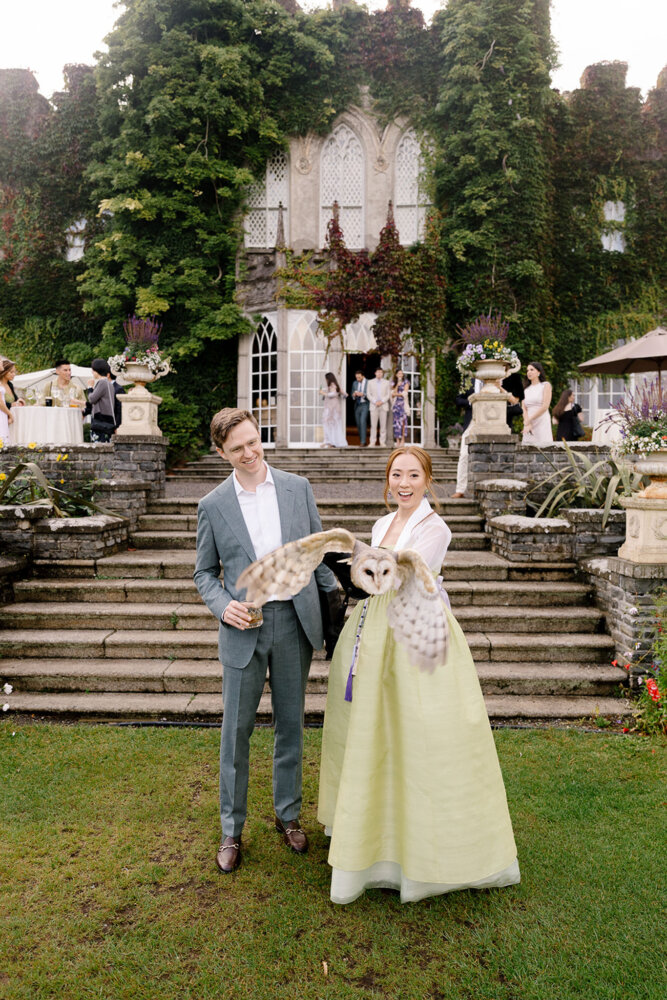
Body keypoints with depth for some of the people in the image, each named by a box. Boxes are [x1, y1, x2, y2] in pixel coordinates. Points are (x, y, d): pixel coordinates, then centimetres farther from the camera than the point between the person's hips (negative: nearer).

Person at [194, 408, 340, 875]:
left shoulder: (298, 487, 3)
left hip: (294, 621, 1)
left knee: (291, 723, 14)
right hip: (244, 628, -1)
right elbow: (205, 572, 6)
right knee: (237, 730, 7)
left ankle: (288, 814, 35)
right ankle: (232, 829, 26)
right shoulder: (213, 506, 0)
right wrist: (223, 605, -13)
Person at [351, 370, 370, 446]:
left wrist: (363, 394, -19)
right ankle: (361, 440, 15)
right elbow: (352, 395, 18)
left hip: (365, 405, -6)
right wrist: (354, 395, -5)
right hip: (357, 405, 6)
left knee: (363, 421, -18)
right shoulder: (355, 383, 13)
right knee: (358, 423, 5)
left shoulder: (368, 383, -4)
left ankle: (363, 442, -18)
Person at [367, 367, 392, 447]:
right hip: (374, 406, 0)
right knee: (373, 425, -3)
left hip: (383, 406, 0)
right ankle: (372, 442, -1)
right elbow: (369, 394, 7)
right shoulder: (370, 382, 11)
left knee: (383, 425, -2)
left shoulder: (386, 382, 11)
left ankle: (382, 442, 2)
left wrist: (381, 401, -8)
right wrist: (375, 402, -7)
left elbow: (388, 394, 7)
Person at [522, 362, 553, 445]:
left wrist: (529, 420, -9)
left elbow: (545, 407, -7)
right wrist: (527, 424, -11)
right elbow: (523, 408, 6)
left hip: (542, 423, -4)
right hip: (528, 425, 4)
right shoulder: (526, 389, 16)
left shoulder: (545, 385, 4)